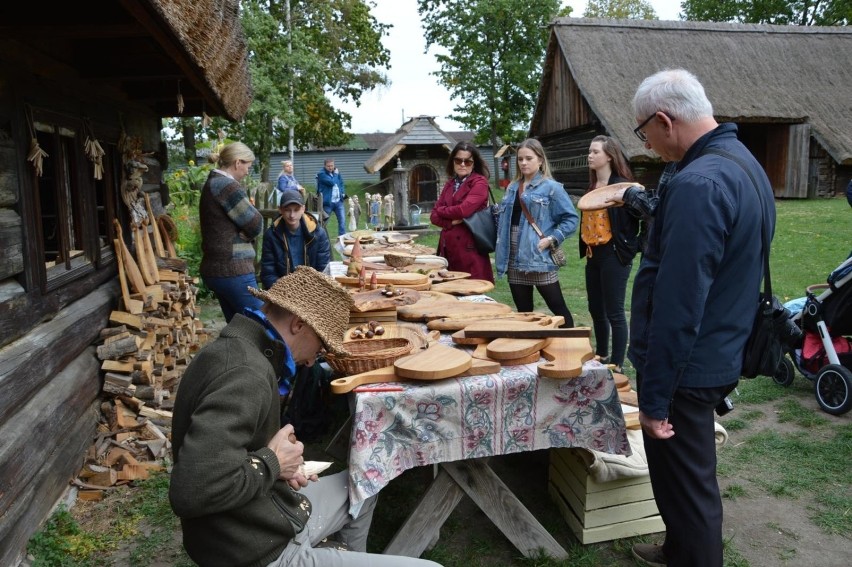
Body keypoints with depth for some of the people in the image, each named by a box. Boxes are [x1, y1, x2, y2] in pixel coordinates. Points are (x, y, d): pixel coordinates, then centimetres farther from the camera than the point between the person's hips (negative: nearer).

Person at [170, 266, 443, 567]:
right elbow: (192, 492, -35)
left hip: (263, 520, 10)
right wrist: (272, 463, -20)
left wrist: (277, 464, 2)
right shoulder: (245, 375, -27)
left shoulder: (232, 349, 4)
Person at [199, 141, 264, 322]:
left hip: (216, 268, 10)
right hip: (232, 270, -10)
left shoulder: (212, 183, 16)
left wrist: (245, 232, -3)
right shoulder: (228, 185, -15)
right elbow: (256, 224, -13)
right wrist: (247, 234, 6)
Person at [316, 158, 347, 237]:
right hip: (327, 202, -6)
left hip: (338, 201, 6)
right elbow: (332, 182, -21)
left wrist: (343, 193, 7)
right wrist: (335, 174, -5)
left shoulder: (336, 172, 13)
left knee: (342, 220, -2)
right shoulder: (321, 174, -9)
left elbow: (341, 183, 23)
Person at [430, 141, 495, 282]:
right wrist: (451, 221, -10)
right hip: (448, 248, 6)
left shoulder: (480, 182, -3)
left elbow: (464, 209, -17)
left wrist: (441, 210, 1)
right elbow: (434, 216, 10)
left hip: (469, 248, -6)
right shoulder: (449, 184, 17)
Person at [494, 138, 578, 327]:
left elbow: (570, 218, -7)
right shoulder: (512, 188, 13)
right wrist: (502, 250, 6)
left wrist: (552, 239, -17)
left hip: (539, 258, -6)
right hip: (515, 259, 6)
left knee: (558, 308, 1)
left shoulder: (551, 187, -5)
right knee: (523, 312, 13)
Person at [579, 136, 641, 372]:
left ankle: (617, 365, 10)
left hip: (614, 255, -8)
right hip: (593, 255, 8)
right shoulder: (593, 185, 12)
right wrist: (586, 248, 14)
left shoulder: (621, 185, -12)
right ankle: (601, 356, 33)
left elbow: (640, 214, -14)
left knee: (614, 313, -1)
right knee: (596, 309, 17)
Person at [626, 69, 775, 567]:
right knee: (692, 478, 26)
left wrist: (653, 398, -22)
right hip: (722, 357, 10)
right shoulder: (744, 162, 8)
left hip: (687, 369, -10)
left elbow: (677, 305, -27)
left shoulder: (696, 183, -25)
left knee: (685, 487, 8)